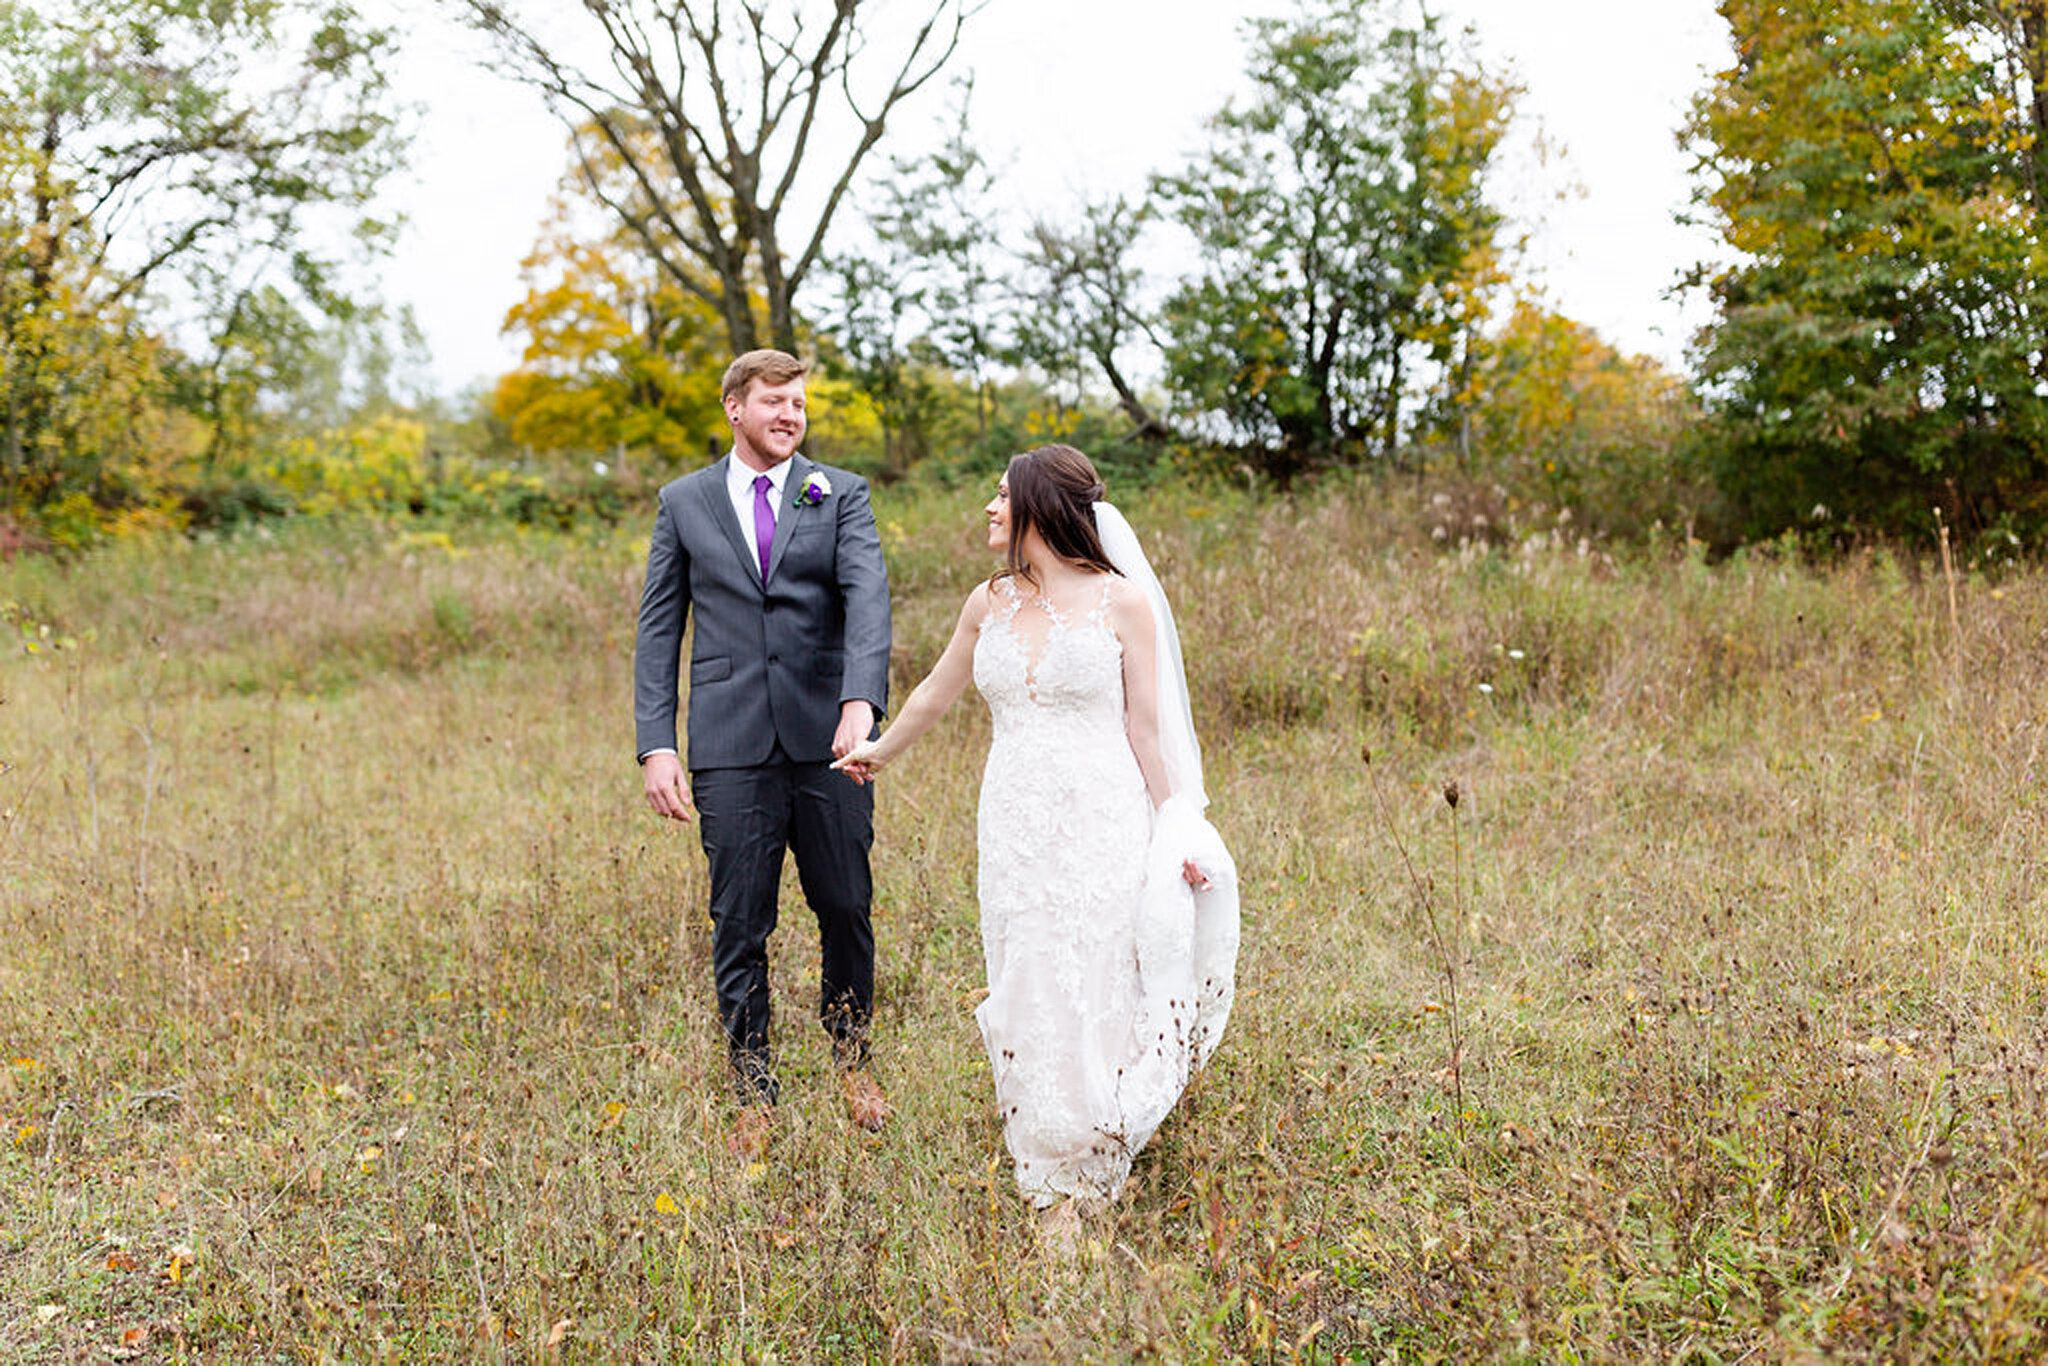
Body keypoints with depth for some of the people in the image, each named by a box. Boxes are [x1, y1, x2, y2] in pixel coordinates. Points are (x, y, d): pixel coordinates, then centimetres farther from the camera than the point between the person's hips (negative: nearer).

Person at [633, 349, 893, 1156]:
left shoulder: (840, 494, 5)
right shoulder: (684, 503, 9)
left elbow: (867, 598, -10)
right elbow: (658, 630, 8)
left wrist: (861, 703, -27)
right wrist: (656, 746, -1)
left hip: (828, 738, 0)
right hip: (731, 748, 0)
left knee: (847, 910, 7)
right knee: (739, 929, 4)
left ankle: (852, 1064, 31)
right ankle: (755, 1099, 18)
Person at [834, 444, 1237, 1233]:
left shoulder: (1122, 600, -4)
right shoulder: (989, 604, 9)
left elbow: (1146, 726, -1)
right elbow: (936, 693, 25)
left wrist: (1177, 830, -5)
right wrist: (881, 752, 38)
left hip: (1099, 825, -4)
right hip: (1014, 828, 4)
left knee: (1088, 993, -1)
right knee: (1027, 996, 4)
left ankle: (1075, 1193, 13)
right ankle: (1046, 1183, 15)